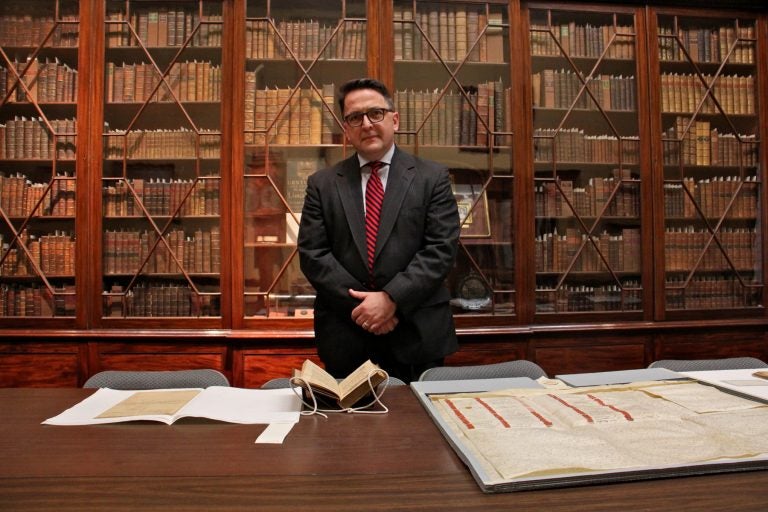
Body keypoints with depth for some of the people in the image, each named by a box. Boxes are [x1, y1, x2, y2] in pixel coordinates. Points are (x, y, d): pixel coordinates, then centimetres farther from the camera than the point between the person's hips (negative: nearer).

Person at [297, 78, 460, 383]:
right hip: (345, 338, 1)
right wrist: (359, 305, -11)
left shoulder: (432, 177, 2)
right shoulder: (322, 184, 6)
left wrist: (391, 298, -15)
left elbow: (442, 249, -5)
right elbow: (312, 254, 0)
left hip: (418, 335, 0)